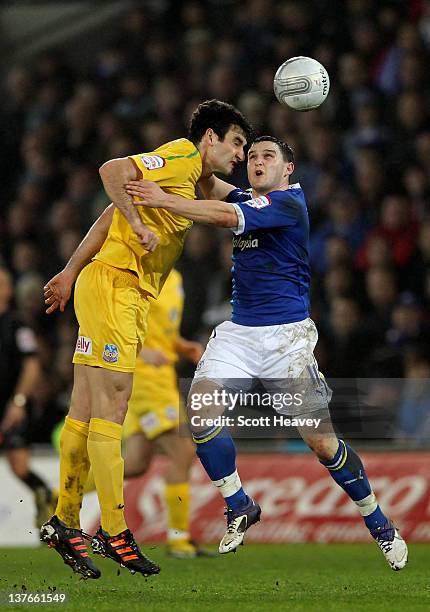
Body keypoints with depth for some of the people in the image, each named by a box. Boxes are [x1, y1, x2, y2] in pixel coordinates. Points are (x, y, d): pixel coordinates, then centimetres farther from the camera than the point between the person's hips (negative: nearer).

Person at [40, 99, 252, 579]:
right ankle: (114, 533, -10)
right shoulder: (182, 157, -6)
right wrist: (139, 225, -21)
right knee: (110, 408, -9)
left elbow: (110, 216, 24)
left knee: (87, 412, 8)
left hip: (130, 297, 10)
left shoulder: (189, 177, 23)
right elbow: (113, 171, -20)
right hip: (112, 283, -10)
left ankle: (65, 525, 10)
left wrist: (71, 271, 25)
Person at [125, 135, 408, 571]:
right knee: (201, 410, -18)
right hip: (238, 333, 7)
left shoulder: (288, 203, -10)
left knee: (321, 440, -6)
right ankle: (239, 507, -2)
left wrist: (165, 200, -25)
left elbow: (227, 216, -22)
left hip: (286, 336, -7)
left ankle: (378, 522, 13)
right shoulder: (249, 200, 15)